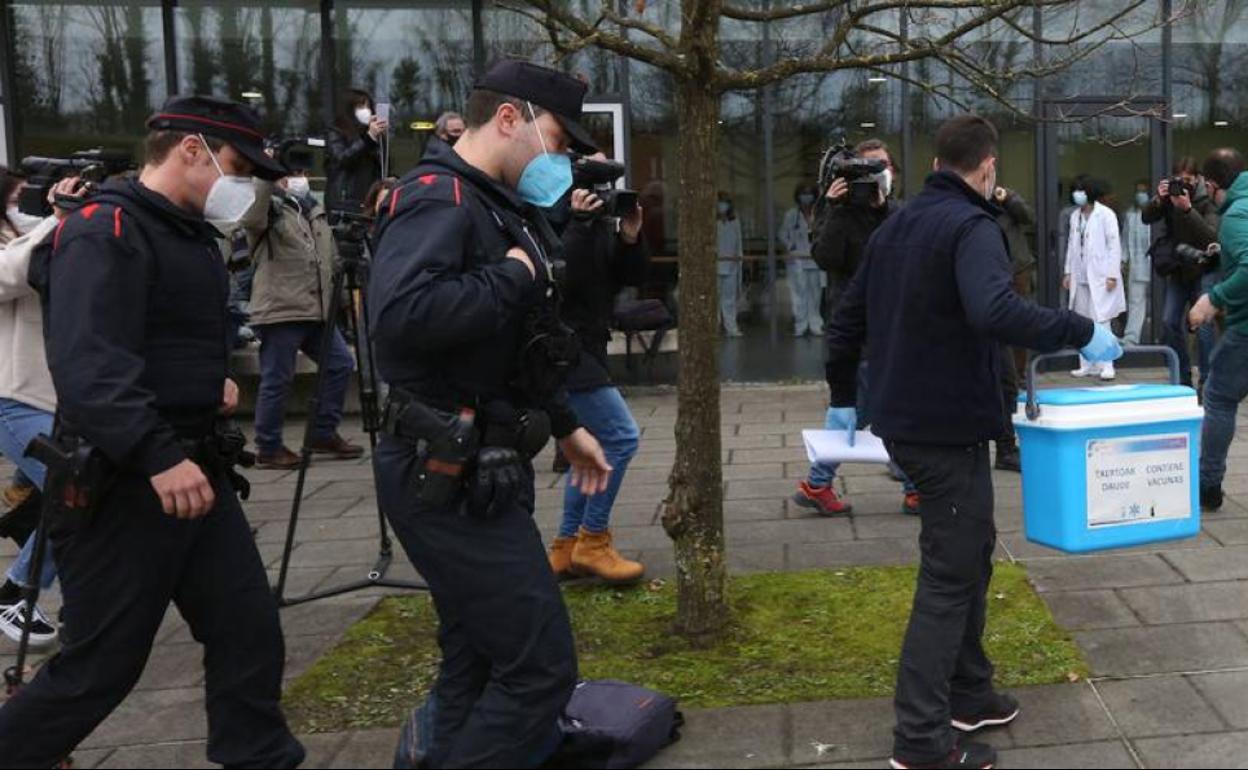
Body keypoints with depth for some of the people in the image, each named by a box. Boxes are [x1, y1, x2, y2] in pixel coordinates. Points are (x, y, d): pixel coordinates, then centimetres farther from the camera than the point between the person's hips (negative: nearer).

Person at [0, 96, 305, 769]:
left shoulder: (191, 235, 16)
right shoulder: (103, 232, -15)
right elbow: (86, 365, -29)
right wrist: (158, 456, -37)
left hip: (191, 467, 9)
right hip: (121, 484, -9)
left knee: (249, 630, 8)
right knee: (100, 666, 1)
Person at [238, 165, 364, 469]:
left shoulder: (316, 210, 20)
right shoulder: (269, 208, -4)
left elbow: (331, 256, 26)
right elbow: (251, 218, -29)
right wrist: (267, 173, -30)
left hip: (318, 310, 8)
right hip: (279, 310, -8)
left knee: (341, 364, 9)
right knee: (277, 380, -2)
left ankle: (323, 434, 20)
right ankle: (268, 448, 10)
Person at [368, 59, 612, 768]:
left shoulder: (498, 207, 16)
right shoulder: (439, 196, -16)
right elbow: (403, 312, -36)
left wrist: (564, 424, 24)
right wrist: (515, 277, -23)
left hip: (483, 471, 10)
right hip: (449, 479, -10)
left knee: (479, 661, 18)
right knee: (541, 666, -8)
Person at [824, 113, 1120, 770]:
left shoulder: (896, 225, 13)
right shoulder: (971, 226, -15)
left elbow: (847, 318, 18)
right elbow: (995, 313, -33)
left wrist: (843, 397, 26)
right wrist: (1081, 331, -22)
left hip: (903, 420, 9)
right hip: (950, 427, -9)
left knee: (970, 550, 21)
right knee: (950, 574, -2)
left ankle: (967, 692, 30)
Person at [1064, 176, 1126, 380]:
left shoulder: (1105, 214, -4)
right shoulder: (1075, 216, 12)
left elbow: (1114, 245, -7)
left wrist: (1112, 275, -12)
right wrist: (1068, 272, 13)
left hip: (1100, 277, -6)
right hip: (1080, 277, 6)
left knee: (1100, 320, -9)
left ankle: (1106, 366, -5)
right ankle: (1087, 365, 10)